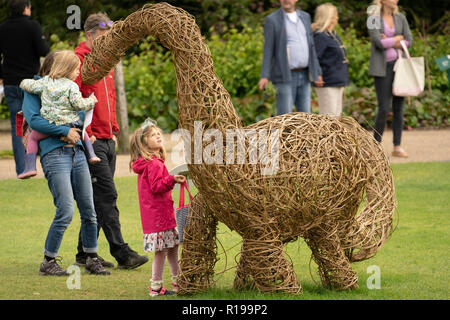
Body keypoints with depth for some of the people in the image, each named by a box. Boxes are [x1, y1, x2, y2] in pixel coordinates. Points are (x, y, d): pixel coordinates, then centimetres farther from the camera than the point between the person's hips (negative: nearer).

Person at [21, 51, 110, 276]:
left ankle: (92, 259, 16)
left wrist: (71, 131, -7)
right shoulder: (34, 89, 3)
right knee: (66, 211, -13)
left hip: (77, 152, 6)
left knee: (88, 210, 4)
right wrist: (64, 130, -13)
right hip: (54, 154, -6)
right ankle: (48, 262, -1)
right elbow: (33, 119, -11)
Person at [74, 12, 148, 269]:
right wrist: (86, 133, -17)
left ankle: (85, 253, 15)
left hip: (107, 141, 9)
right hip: (92, 141, -9)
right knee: (107, 195, -11)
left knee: (98, 198, 9)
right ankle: (122, 254, -13)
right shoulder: (79, 61, -9)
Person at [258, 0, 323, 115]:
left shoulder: (304, 17, 10)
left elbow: (310, 46, 12)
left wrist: (317, 73, 7)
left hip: (303, 76, 5)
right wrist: (264, 77, -20)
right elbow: (268, 50, -9)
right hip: (285, 76, -5)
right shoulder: (272, 20, -7)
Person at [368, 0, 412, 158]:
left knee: (398, 107, 2)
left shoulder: (401, 18, 8)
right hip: (382, 67, -4)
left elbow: (409, 41, 1)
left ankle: (397, 147, 7)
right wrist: (398, 38, -5)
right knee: (384, 109, -9)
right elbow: (379, 43, -17)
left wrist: (389, 42, -11)